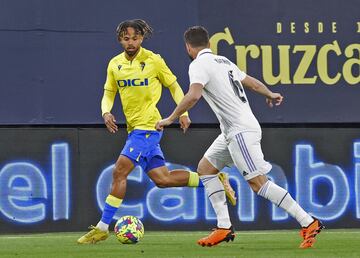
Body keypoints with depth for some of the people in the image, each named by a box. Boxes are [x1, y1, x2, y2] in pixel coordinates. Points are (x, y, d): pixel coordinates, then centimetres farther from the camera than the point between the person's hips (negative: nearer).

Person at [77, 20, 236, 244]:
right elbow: (109, 93, 17)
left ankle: (102, 228, -10)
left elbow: (173, 86, 6)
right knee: (162, 179, 7)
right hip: (134, 128, 7)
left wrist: (183, 112, -2)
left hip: (148, 126, -7)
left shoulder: (153, 60, -4)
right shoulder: (115, 64, 10)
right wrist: (106, 112, -3)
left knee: (119, 172, -14)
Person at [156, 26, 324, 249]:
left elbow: (193, 96, -25)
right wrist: (270, 95, 45)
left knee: (258, 182, -12)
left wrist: (171, 119, -15)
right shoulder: (224, 61, 17)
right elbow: (252, 82, 27)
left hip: (241, 131, -10)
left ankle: (309, 223, -14)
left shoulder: (199, 65, -8)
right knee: (205, 168, 14)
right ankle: (224, 227, 9)